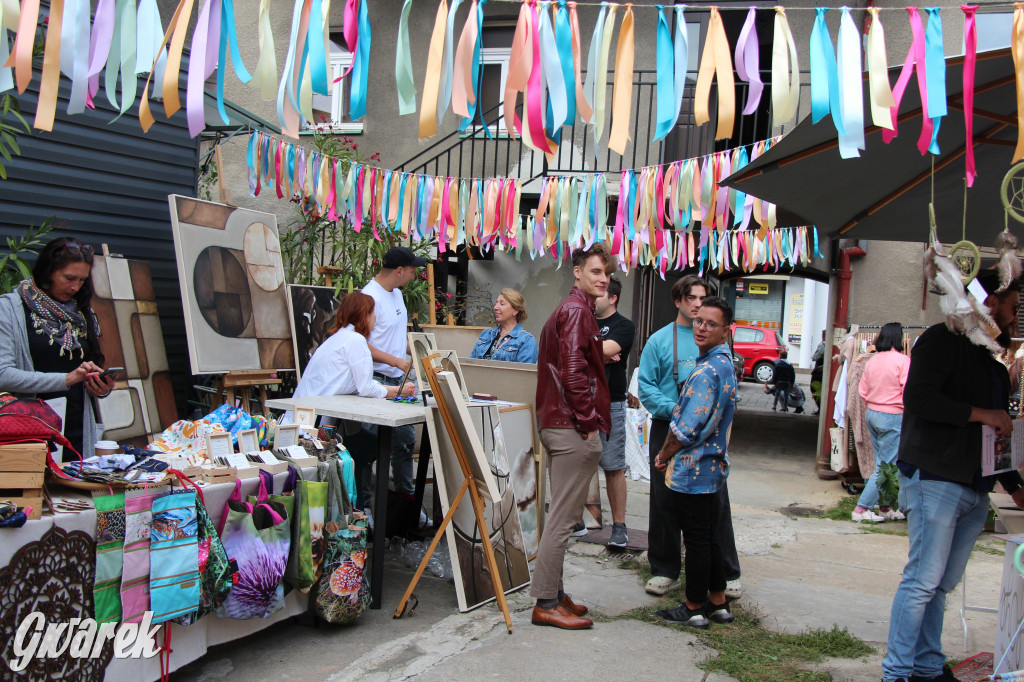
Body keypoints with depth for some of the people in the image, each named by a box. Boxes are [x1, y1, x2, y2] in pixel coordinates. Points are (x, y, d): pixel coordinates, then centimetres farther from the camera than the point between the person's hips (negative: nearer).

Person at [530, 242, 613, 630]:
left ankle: (552, 594, 24)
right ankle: (547, 604, 0)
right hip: (573, 428, -11)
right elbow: (574, 371, -21)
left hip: (556, 424, 11)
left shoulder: (566, 309, 20)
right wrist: (589, 422, -17)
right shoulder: (578, 311, -13)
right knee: (562, 519, -6)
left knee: (560, 516, 16)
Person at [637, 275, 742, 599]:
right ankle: (665, 571, 18)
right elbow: (646, 386, -2)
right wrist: (673, 409, -16)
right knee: (665, 502, 6)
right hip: (668, 430, 0)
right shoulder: (660, 340, 3)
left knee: (716, 502, 1)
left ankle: (727, 573, 13)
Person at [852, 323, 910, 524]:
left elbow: (863, 391, 9)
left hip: (872, 414, 7)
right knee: (886, 466, 0)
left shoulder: (872, 361, 5)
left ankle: (885, 507, 23)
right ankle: (862, 508, -2)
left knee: (883, 464, 16)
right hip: (893, 417, -7)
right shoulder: (903, 361, -13)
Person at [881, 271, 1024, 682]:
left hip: (974, 489, 8)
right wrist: (981, 414, -14)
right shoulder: (944, 340, -4)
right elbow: (918, 398, -19)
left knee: (942, 584, 9)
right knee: (923, 581, -7)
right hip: (935, 479, -8)